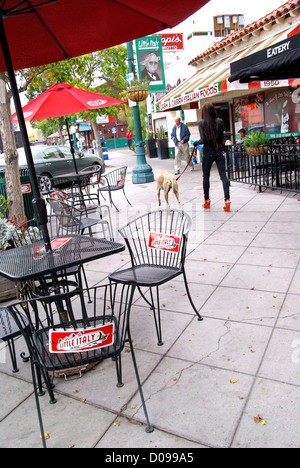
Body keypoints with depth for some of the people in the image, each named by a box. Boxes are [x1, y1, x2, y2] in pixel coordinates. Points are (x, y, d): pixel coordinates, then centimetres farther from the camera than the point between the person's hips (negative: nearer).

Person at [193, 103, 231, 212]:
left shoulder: (202, 123, -7)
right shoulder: (219, 121, -1)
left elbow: (203, 140, -11)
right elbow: (222, 137, 3)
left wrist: (195, 143, 7)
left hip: (208, 153, -1)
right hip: (219, 152, 2)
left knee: (206, 177, 12)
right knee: (223, 176, 1)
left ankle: (207, 200, 18)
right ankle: (227, 200, -8)